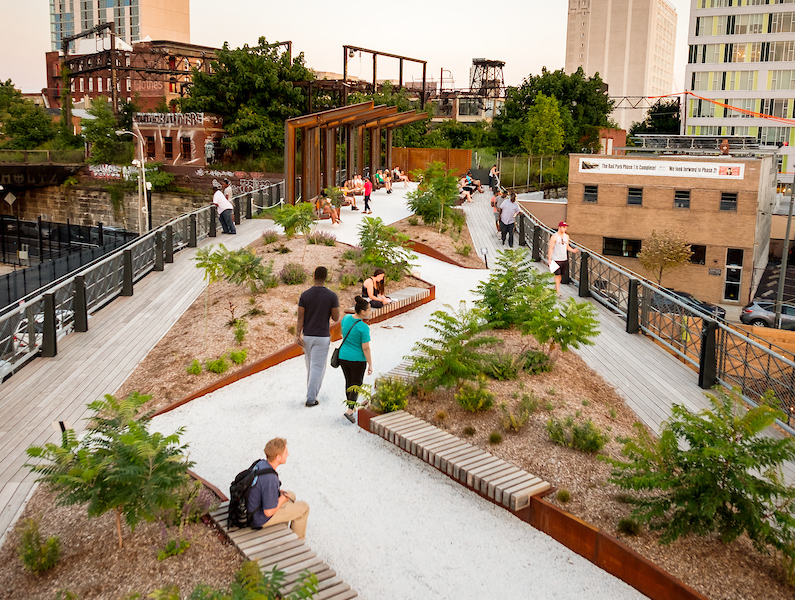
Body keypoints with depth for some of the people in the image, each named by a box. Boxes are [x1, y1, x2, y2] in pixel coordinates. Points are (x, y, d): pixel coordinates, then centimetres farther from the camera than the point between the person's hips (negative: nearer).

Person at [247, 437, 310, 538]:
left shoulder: (260, 464, -7)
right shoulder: (270, 479, -34)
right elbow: (268, 512, -29)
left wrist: (279, 491, 4)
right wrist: (283, 499, -12)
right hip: (261, 518, -9)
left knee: (291, 495, 27)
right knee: (304, 508, 4)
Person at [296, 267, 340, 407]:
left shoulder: (304, 295, -3)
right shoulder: (332, 296, -10)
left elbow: (300, 317, -7)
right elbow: (336, 318, -7)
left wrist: (297, 335, -10)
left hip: (307, 336, 4)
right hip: (322, 337, -3)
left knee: (310, 366, 19)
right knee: (318, 367, 0)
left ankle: (312, 393, 31)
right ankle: (311, 398, -3)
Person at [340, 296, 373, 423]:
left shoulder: (346, 318, -3)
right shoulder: (364, 328, -22)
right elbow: (366, 348, -18)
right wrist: (370, 365, -9)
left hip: (343, 357, 6)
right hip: (357, 360, -6)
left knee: (349, 382, 21)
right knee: (356, 385, 7)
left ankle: (351, 404, 36)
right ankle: (349, 410, -2)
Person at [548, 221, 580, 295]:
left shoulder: (566, 236, 10)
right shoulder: (554, 237, -10)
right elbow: (551, 248, -10)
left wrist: (573, 250, 0)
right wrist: (549, 259, -15)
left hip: (564, 259, 6)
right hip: (556, 259, -6)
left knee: (561, 275, 10)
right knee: (557, 275, -7)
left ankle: (555, 288, 24)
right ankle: (558, 291, -5)